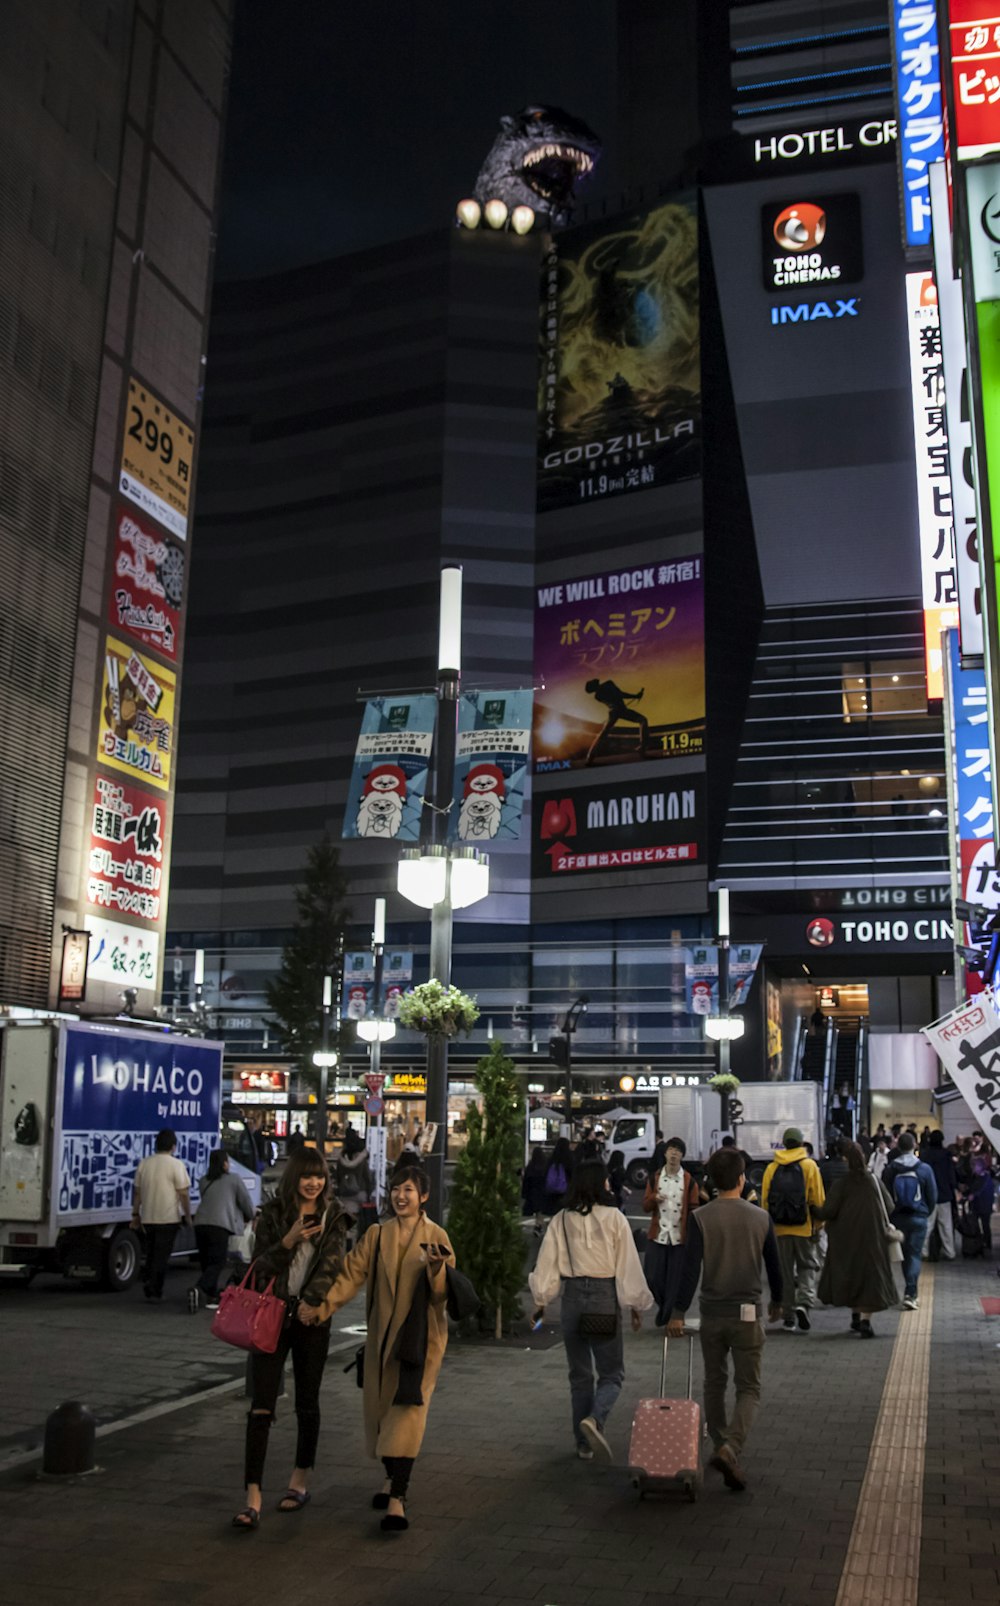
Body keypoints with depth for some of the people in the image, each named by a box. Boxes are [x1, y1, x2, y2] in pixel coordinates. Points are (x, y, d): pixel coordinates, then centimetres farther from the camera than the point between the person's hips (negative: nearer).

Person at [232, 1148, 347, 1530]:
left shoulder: (334, 1217, 2)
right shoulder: (273, 1214, 1)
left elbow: (331, 1262, -10)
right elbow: (260, 1264, -3)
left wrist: (312, 1299, -24)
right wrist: (288, 1241, -20)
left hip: (311, 1317, 1)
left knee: (307, 1404, 11)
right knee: (261, 1406, -6)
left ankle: (300, 1482, 28)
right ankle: (253, 1498, -6)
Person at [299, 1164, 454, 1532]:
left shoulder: (436, 1237, -5)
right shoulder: (377, 1235, 5)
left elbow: (441, 1295, -8)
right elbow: (352, 1275, -3)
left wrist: (436, 1268, -30)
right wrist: (322, 1307, -17)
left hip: (420, 1338, -4)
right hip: (381, 1335, 4)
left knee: (407, 1412, -12)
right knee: (379, 1410, 12)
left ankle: (397, 1498, -11)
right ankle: (391, 1477, 36)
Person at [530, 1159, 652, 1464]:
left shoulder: (561, 1220, 1)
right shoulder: (613, 1218, -7)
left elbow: (548, 1262, 3)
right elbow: (628, 1264, -4)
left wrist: (541, 1301, 13)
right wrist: (636, 1305, 5)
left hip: (572, 1297, 3)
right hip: (604, 1296, -3)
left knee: (579, 1374, 15)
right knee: (611, 1372, 8)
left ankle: (584, 1444, 17)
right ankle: (594, 1419, -19)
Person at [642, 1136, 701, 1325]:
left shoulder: (689, 1181, -1)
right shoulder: (654, 1178, 4)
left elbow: (693, 1210, 2)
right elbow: (646, 1207, 6)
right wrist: (654, 1198, -16)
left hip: (680, 1237, -1)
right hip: (657, 1236, 1)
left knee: (675, 1281, 2)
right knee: (652, 1278, 1)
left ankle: (669, 1316, 16)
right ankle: (662, 1305, 28)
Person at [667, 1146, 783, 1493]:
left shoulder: (701, 1218, -8)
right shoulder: (760, 1218, -3)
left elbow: (690, 1268, -13)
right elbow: (774, 1266, 6)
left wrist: (678, 1313, -9)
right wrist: (777, 1301, 23)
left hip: (712, 1313, 1)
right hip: (748, 1312, 0)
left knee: (714, 1384, 18)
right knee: (749, 1388, 4)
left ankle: (720, 1445, 27)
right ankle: (730, 1448, -17)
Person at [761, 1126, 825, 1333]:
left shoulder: (772, 1168, 2)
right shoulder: (809, 1166, -4)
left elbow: (764, 1201, 3)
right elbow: (818, 1199, -6)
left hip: (779, 1229, 2)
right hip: (804, 1228, -2)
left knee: (785, 1272, 11)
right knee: (808, 1267, 11)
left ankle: (789, 1317, 14)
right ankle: (804, 1303, -11)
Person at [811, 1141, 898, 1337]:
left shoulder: (840, 1184, -10)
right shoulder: (874, 1181, -3)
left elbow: (828, 1212, -14)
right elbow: (889, 1207, 2)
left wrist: (813, 1209, 6)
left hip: (847, 1238, 0)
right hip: (873, 1237, 1)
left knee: (849, 1275, 16)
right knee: (871, 1276, 2)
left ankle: (856, 1317, 23)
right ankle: (865, 1320, -9)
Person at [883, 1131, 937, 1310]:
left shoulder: (890, 1169, -7)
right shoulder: (924, 1169, -8)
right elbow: (933, 1195, -1)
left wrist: (889, 1215, 13)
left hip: (898, 1217, 1)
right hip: (919, 1217, -1)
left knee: (905, 1254, 16)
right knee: (914, 1254, 3)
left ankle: (911, 1292, 24)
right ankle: (910, 1293, -7)